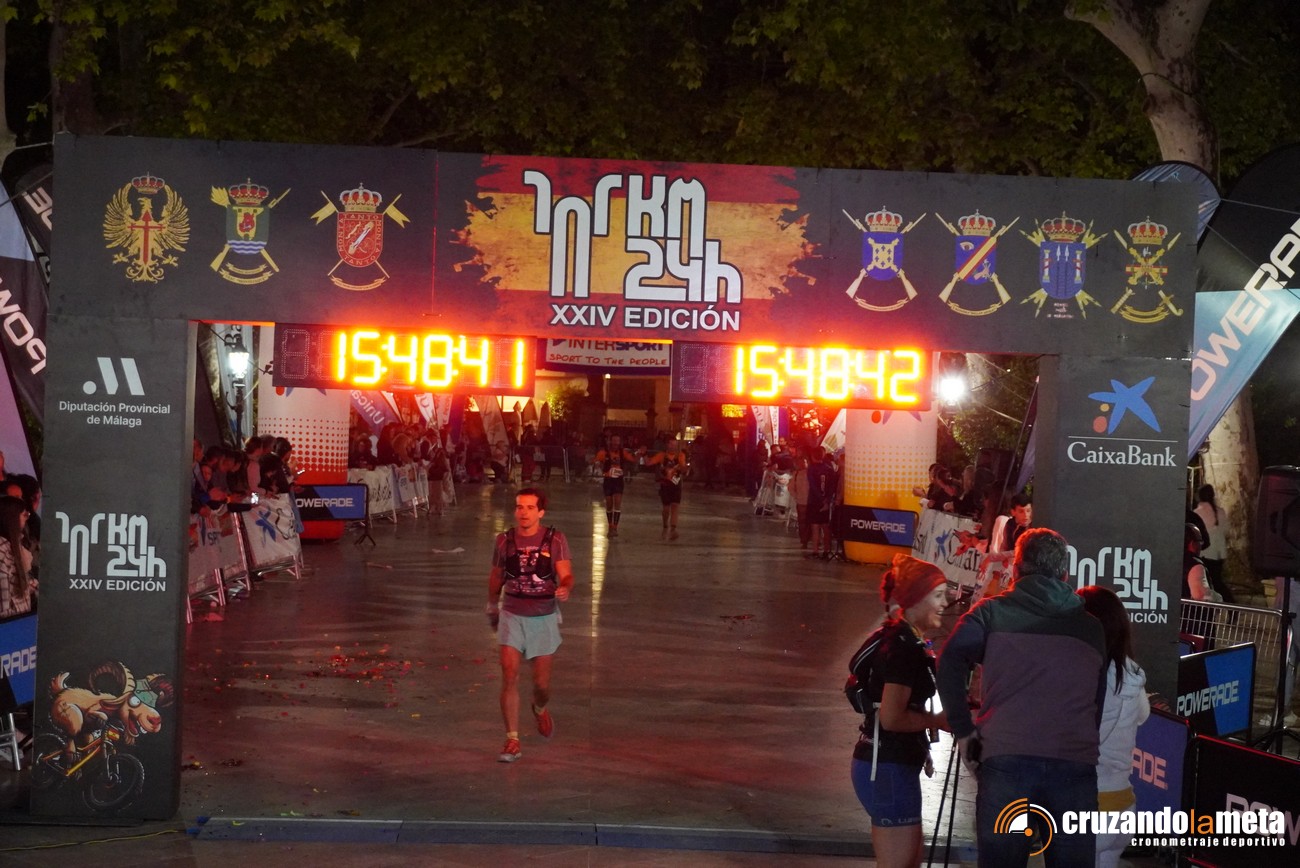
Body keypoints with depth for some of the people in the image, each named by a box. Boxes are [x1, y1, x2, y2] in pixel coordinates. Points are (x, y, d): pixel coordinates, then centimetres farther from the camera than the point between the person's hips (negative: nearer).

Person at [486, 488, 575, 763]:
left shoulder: (555, 539, -8)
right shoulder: (504, 540, -2)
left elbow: (566, 576, -14)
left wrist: (565, 589, -37)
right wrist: (492, 608, 23)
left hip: (544, 618, -1)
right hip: (512, 616, 1)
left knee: (542, 683, 7)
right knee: (509, 677, -12)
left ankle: (540, 709, 43)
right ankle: (512, 740, -4)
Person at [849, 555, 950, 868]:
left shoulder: (902, 639, 12)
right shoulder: (903, 646, -19)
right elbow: (892, 717, -24)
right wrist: (937, 720, -12)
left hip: (888, 764, 10)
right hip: (888, 768, -10)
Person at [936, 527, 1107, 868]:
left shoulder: (993, 613, 9)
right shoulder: (1091, 627, 18)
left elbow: (950, 664, -5)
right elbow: (1099, 702, 17)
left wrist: (963, 729, 2)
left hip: (1007, 759, -2)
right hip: (1075, 764, 2)